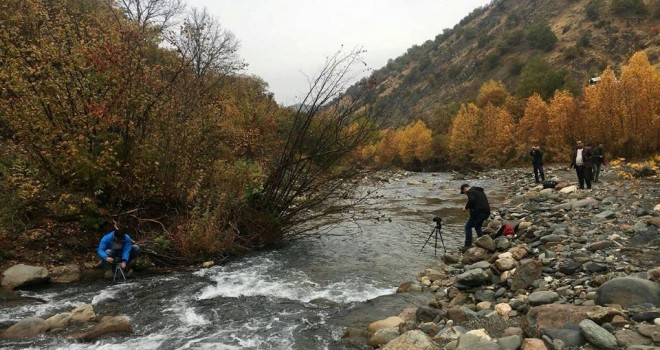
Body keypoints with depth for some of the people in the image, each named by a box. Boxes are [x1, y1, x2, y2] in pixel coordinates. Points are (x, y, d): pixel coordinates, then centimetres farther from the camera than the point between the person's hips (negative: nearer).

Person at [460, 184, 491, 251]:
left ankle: (468, 245, -2)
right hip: (487, 211, 9)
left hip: (479, 212, -9)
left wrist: (466, 207, -9)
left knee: (468, 226, 0)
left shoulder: (470, 191, -3)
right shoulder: (479, 191, 25)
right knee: (477, 227, 25)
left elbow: (471, 200, -23)